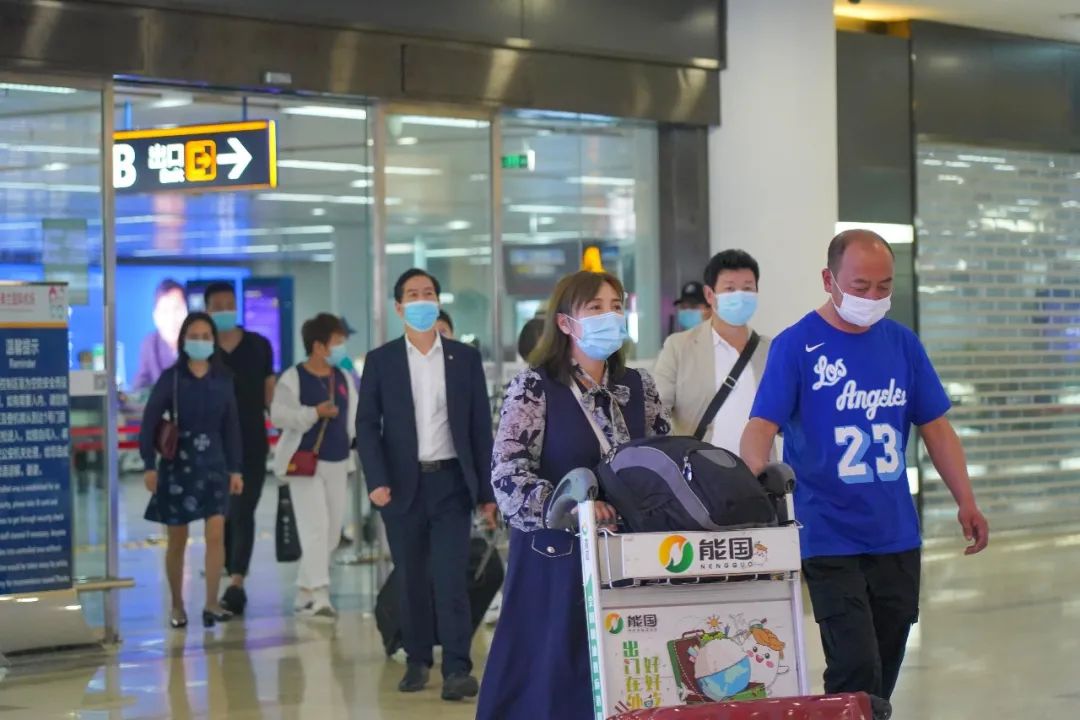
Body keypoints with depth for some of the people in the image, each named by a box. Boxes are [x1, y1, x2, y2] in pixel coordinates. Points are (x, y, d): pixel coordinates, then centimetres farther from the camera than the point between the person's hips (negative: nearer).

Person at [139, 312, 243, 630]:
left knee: (216, 534, -10)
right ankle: (177, 605, 19)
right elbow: (150, 422, -7)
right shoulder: (171, 378, -4)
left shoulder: (222, 379, 3)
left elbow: (231, 426, 7)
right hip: (178, 464, -2)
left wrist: (235, 469, 5)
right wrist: (150, 465, -14)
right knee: (177, 541, 6)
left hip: (213, 464, 2)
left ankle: (211, 604, -7)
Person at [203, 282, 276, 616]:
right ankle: (233, 579, 20)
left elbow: (270, 395, 9)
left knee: (242, 513, -10)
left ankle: (237, 583, -18)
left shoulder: (259, 346, 5)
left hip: (252, 445, -1)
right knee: (222, 516, 8)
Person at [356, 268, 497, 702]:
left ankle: (457, 669, -10)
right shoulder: (380, 361, 5)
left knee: (451, 577, -9)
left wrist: (487, 491, 3)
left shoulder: (464, 358, 7)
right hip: (403, 484, 1)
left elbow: (480, 426, 6)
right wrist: (377, 481, -12)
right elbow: (367, 425, 1)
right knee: (411, 579, 6)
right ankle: (417, 660, 17)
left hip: (451, 481, -1)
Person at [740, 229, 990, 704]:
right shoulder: (796, 346, -7)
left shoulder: (902, 343, 7)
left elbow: (935, 428, 12)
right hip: (830, 538, -5)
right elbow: (761, 429, -15)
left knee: (883, 674, 11)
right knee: (856, 673, -12)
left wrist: (966, 501, 3)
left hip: (897, 537, 5)